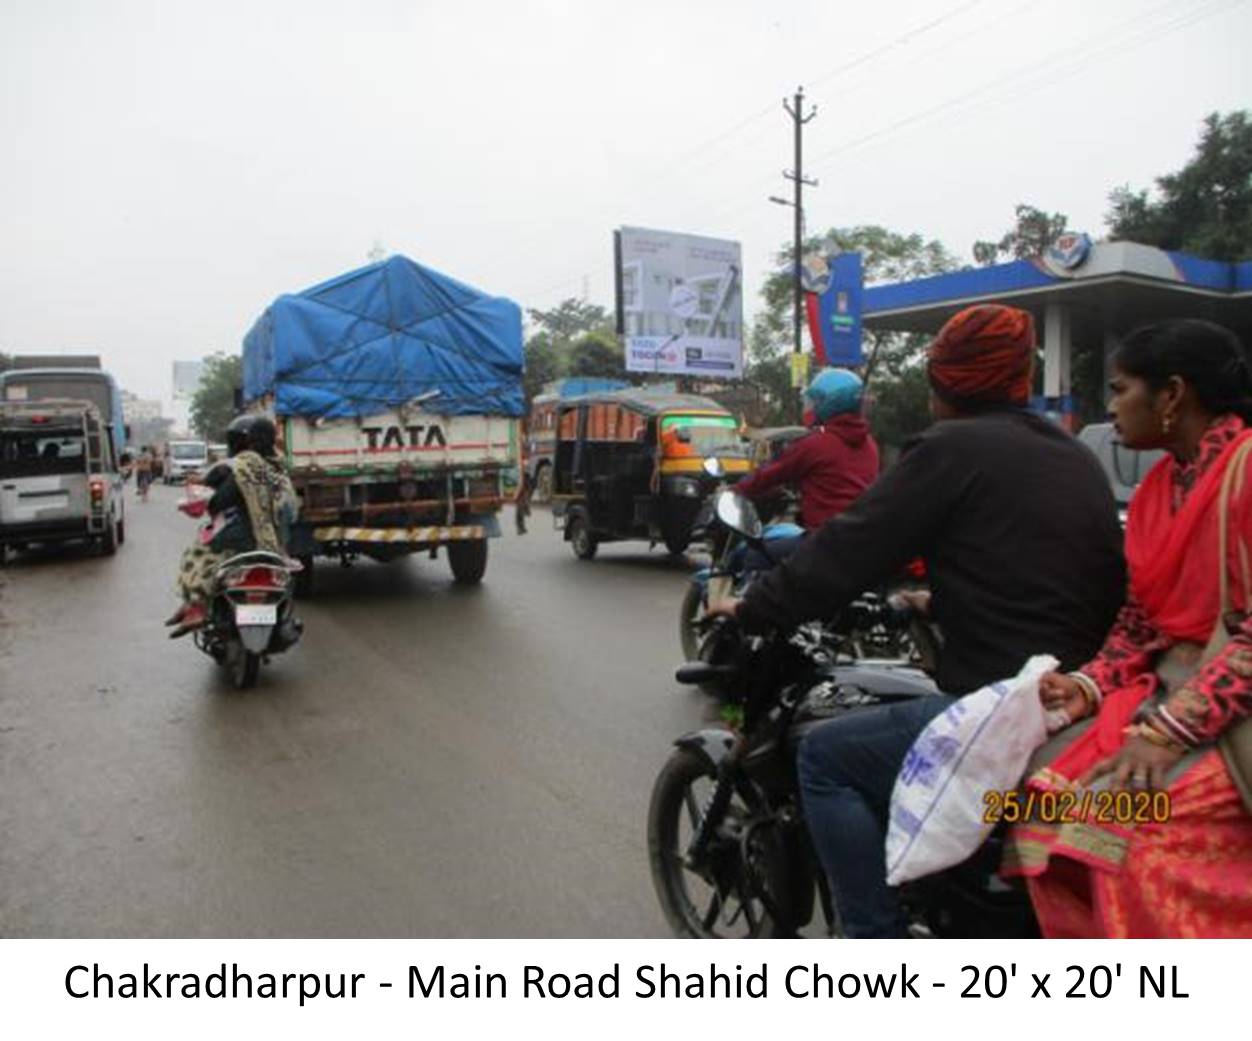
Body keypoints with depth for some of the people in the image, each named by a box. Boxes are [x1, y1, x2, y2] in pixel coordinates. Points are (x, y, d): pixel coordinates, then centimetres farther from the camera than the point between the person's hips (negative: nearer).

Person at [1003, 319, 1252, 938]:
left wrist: (1172, 729, -24)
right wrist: (1090, 685, -4)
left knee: (1129, 816, -26)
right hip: (1164, 691, 7)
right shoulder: (1158, 486, 14)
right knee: (1048, 793, -12)